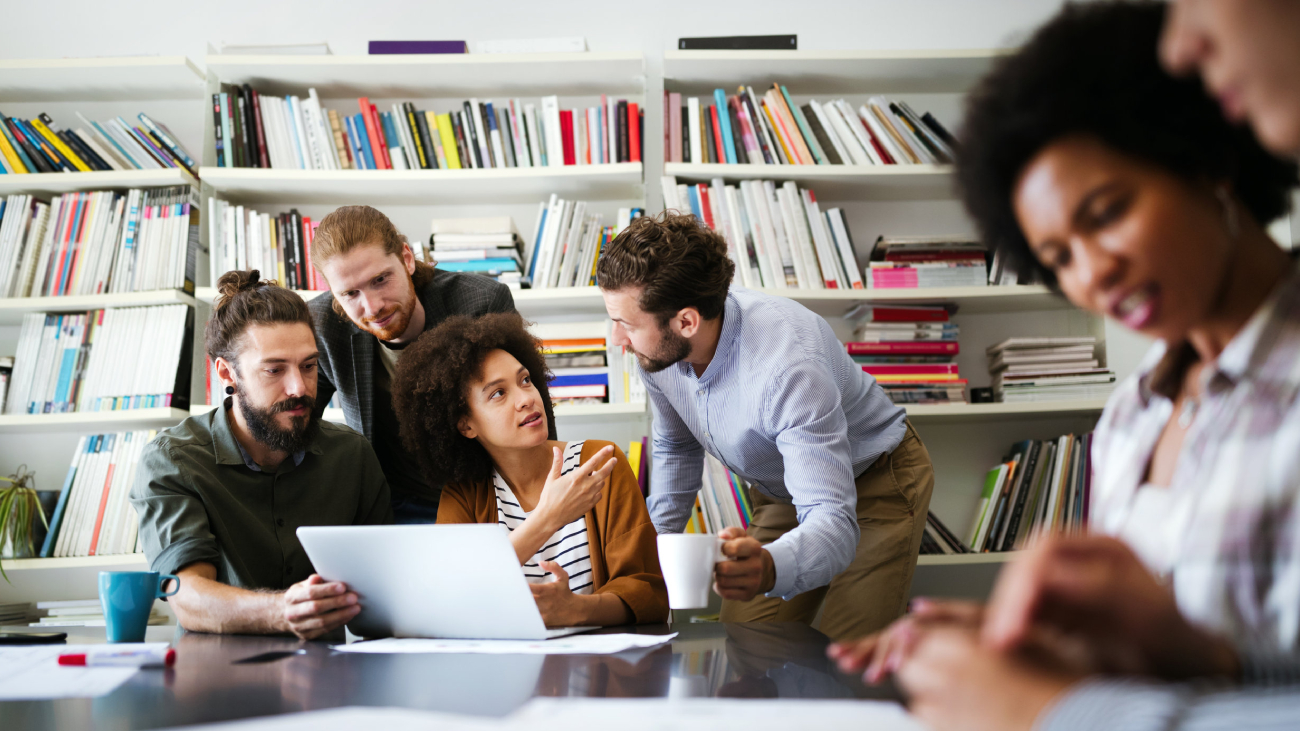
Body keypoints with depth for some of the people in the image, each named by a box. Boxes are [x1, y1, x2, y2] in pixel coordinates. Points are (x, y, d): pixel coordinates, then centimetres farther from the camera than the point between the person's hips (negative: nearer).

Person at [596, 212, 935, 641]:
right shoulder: (658, 349, -19)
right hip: (781, 493, 6)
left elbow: (833, 521, -47)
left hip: (876, 483, -6)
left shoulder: (788, 366, -41)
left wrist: (770, 567, -68)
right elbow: (675, 449, 5)